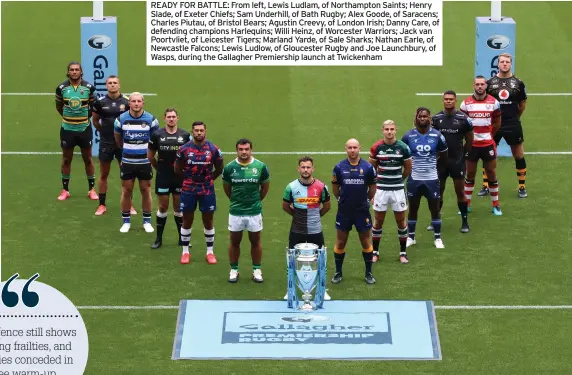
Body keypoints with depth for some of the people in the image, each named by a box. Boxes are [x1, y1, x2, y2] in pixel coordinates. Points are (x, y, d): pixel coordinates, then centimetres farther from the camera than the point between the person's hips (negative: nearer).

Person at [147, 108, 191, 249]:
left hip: (180, 177, 0)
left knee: (179, 208, 8)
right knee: (163, 207, 5)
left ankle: (182, 238, 17)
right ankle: (159, 238, 13)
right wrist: (158, 168, 10)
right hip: (163, 177, 0)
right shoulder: (157, 135, -1)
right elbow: (150, 155, 8)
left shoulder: (185, 135, -1)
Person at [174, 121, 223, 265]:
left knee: (208, 221, 7)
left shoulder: (213, 149, -5)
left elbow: (219, 169, 9)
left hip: (207, 190, 0)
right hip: (188, 189, 0)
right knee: (187, 221, 7)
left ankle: (210, 251, 18)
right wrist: (190, 178, 8)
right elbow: (177, 169, 5)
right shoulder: (184, 149, -6)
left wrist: (209, 179, 9)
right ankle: (185, 251, 18)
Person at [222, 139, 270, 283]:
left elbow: (265, 186, 10)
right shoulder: (229, 168, -6)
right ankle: (234, 270, 22)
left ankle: (257, 270, 22)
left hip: (255, 212, 0)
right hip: (235, 212, 0)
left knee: (255, 241, 10)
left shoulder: (261, 167, -7)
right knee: (235, 241, 10)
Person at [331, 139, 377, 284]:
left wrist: (366, 200, 8)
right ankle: (338, 272, 20)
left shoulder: (368, 167, -6)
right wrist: (342, 200, 10)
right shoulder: (339, 167, -4)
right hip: (344, 212, 0)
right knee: (340, 243, 7)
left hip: (362, 211, 0)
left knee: (366, 242, 6)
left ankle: (368, 273, 18)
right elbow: (335, 188, 8)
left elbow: (372, 187, 7)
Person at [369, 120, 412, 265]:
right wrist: (375, 183, 8)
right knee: (378, 221, 7)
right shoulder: (376, 148, -5)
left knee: (401, 221, 6)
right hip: (381, 189, 0)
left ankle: (403, 252, 16)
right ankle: (375, 252, 18)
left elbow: (408, 168, 8)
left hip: (398, 189, 0)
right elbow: (372, 169, 7)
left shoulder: (403, 147, -6)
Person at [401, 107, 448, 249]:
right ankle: (410, 237, 21)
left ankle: (437, 238, 17)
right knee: (413, 209, 10)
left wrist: (432, 167, 10)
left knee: (435, 208, 6)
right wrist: (410, 168, 7)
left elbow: (443, 157, 9)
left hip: (432, 179, 0)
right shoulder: (408, 136, -5)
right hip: (414, 179, 0)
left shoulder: (437, 136, -3)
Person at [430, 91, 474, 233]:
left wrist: (462, 153, 7)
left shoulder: (463, 119, -6)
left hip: (457, 161, -2)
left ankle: (465, 222, 11)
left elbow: (470, 140, 4)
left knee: (460, 192, 3)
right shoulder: (436, 119, 0)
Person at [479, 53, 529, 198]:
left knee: (519, 155, 4)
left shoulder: (518, 83, 0)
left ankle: (522, 187, 13)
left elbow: (523, 104, 10)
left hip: (513, 125, -1)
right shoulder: (490, 83, 1)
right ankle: (486, 186, 14)